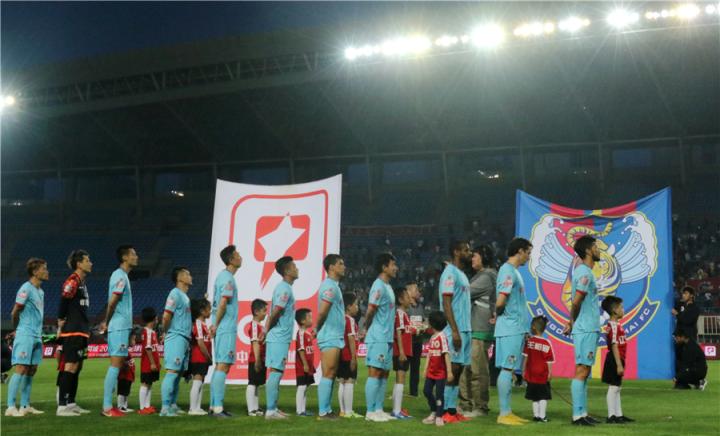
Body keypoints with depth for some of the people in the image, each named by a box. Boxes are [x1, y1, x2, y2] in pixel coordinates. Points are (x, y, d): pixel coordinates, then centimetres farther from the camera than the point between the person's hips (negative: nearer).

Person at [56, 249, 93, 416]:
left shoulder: (82, 282, 18)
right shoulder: (72, 281, -12)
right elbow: (63, 302, -17)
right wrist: (62, 324, -12)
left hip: (81, 332, 10)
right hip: (73, 332, -10)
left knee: (77, 367, 11)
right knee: (70, 366, -11)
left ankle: (71, 403, 17)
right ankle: (62, 406, -10)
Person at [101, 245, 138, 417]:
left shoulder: (121, 275, 18)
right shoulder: (120, 276, -12)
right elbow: (112, 301, -19)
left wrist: (107, 322, 10)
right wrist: (107, 322, -8)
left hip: (121, 327, 10)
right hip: (119, 327, -10)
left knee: (117, 365, 11)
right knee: (115, 365, -8)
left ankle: (108, 405, 15)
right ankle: (107, 407, -5)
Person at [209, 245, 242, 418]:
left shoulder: (222, 276, 17)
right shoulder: (228, 278, -13)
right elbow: (223, 304, -20)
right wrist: (216, 325, -12)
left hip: (221, 328, 10)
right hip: (226, 329, -10)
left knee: (220, 366, 12)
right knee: (223, 366, -10)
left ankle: (214, 406, 15)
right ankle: (218, 408, -11)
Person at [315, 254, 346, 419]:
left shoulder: (333, 285, 17)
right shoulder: (330, 286, -15)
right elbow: (322, 312, -21)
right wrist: (318, 329, -5)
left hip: (335, 337, 10)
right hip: (330, 337, -10)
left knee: (331, 374, 11)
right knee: (328, 374, -7)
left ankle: (327, 410, 15)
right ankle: (323, 412, -4)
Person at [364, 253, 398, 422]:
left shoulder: (388, 287, 17)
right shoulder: (379, 286, -14)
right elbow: (370, 311, -16)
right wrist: (368, 329, -1)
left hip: (387, 338, 9)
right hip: (378, 339, -9)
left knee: (384, 373, 10)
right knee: (375, 373, -7)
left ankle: (378, 409, 15)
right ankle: (370, 412, -3)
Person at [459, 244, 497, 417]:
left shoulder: (486, 277, -9)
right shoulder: (480, 276, 20)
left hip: (480, 331, -10)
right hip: (471, 329, 10)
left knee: (478, 370, -6)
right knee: (465, 369, 12)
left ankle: (480, 407, 0)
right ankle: (466, 404, 18)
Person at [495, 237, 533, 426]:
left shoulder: (514, 271, 17)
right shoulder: (508, 271, -14)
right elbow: (500, 303, -22)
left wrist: (524, 329, 15)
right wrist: (499, 316, -2)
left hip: (516, 329, 10)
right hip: (510, 329, -10)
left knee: (509, 370, 11)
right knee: (507, 369, -6)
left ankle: (508, 412, 15)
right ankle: (504, 414, -2)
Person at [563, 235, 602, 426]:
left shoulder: (581, 270, 16)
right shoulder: (585, 273, -14)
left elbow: (575, 302, 16)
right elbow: (576, 302, -18)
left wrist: (572, 323, 11)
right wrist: (573, 323, -3)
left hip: (588, 330, 10)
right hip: (586, 330, -10)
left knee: (584, 371, 11)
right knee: (582, 371, -8)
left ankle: (582, 413, 15)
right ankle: (577, 415, -6)